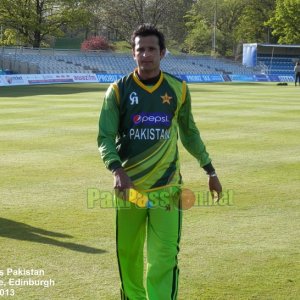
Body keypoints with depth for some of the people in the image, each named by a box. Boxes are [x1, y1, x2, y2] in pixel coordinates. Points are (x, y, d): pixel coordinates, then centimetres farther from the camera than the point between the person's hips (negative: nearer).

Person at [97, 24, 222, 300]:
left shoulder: (178, 90, 3)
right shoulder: (118, 90, -2)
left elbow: (189, 133, 16)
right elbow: (105, 137, -6)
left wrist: (210, 170, 18)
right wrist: (117, 170, -24)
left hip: (167, 188, 0)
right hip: (129, 188, 0)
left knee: (164, 259, -7)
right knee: (128, 255, 10)